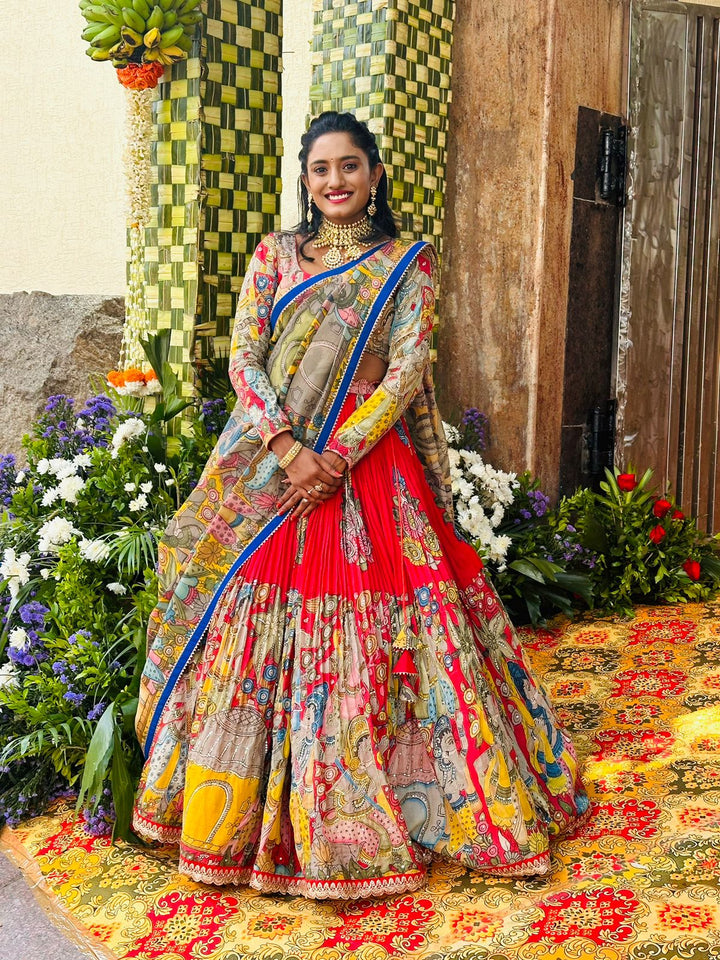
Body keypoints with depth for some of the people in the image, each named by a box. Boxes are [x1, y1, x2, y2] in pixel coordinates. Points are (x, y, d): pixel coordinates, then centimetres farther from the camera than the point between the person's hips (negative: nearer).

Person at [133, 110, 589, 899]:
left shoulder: (408, 264, 5)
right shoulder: (274, 254, 10)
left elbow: (406, 371, -4)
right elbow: (243, 356, 2)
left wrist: (336, 456, -15)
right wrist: (288, 446, -13)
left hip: (366, 461, -2)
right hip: (270, 461, 2)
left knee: (366, 632, -3)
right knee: (255, 624, 3)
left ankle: (357, 818, 12)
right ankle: (244, 814, 18)